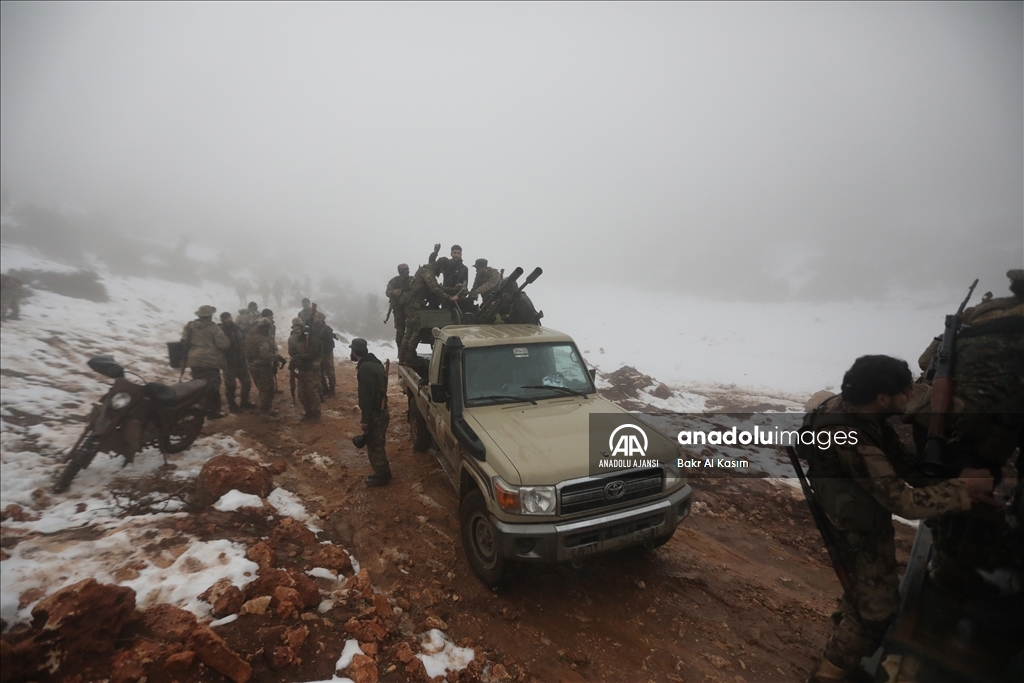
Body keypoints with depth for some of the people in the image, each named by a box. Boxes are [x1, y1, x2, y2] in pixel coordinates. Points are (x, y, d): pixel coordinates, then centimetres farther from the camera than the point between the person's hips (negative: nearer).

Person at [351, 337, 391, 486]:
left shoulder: (365, 368, -21)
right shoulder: (374, 363, 11)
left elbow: (367, 395, -24)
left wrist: (365, 419, -21)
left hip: (374, 413, -10)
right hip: (381, 411, 10)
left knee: (374, 446, 3)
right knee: (377, 444, 20)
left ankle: (380, 476, 16)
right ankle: (383, 472, 31)